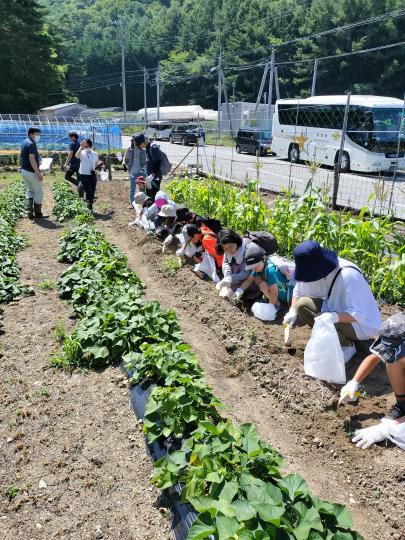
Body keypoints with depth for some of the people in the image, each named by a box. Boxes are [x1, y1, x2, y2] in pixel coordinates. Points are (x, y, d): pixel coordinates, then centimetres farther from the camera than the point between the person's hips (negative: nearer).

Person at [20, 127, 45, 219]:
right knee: (39, 192, 2)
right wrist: (38, 173, -27)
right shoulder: (31, 143, -16)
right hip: (32, 172, -9)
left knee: (30, 191, 17)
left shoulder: (24, 142, 13)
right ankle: (37, 213, 6)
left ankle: (29, 212, 9)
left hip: (24, 171, 9)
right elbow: (32, 159, -25)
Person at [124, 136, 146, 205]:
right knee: (132, 188, 4)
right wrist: (128, 168, -1)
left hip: (141, 172, 1)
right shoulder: (129, 150, 1)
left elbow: (145, 161, 10)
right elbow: (125, 160, 7)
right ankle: (132, 203, 11)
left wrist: (143, 168, -2)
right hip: (132, 172, -1)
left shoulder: (142, 151, 3)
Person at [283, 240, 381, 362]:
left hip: (362, 323, -8)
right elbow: (298, 291, 4)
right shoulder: (313, 269, -12)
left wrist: (335, 317, -49)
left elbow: (359, 314, -33)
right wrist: (293, 311, -12)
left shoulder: (348, 275, -33)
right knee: (302, 305, -9)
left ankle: (347, 347, -1)